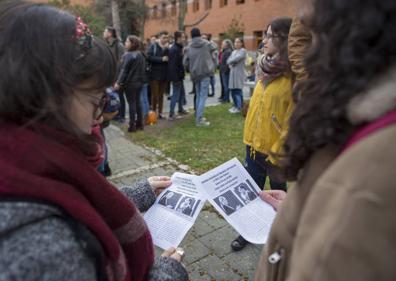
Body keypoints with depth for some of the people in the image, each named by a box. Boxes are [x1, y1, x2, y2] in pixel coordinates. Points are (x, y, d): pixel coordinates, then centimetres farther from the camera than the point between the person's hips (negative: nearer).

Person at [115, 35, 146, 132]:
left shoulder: (128, 55, -14)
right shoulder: (140, 55, 9)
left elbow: (124, 70, -18)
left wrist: (118, 82, -17)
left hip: (130, 83, -7)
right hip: (139, 82, 7)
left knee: (131, 103, -2)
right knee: (137, 102, 13)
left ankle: (132, 125, 2)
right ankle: (139, 124, 19)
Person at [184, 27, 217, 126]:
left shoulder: (189, 47, 2)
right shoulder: (207, 44, 0)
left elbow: (186, 62, 2)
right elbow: (214, 48, 21)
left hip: (195, 74, 3)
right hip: (205, 72, -3)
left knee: (198, 95, 17)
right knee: (203, 96, -4)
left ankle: (198, 116, 23)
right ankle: (199, 119, -9)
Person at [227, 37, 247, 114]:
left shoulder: (243, 51, -4)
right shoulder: (233, 52, 19)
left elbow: (236, 59, -17)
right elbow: (228, 60, 12)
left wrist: (230, 61, 1)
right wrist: (230, 65, -8)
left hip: (239, 73, -7)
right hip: (232, 73, 7)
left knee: (238, 90, -9)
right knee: (233, 91, 8)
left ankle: (239, 107, -4)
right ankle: (235, 105, 21)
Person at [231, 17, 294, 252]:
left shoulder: (294, 77, -18)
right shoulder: (270, 69, 7)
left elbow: (293, 121, -20)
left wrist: (278, 154, -17)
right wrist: (251, 137, 13)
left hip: (275, 151, -7)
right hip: (255, 143, 7)